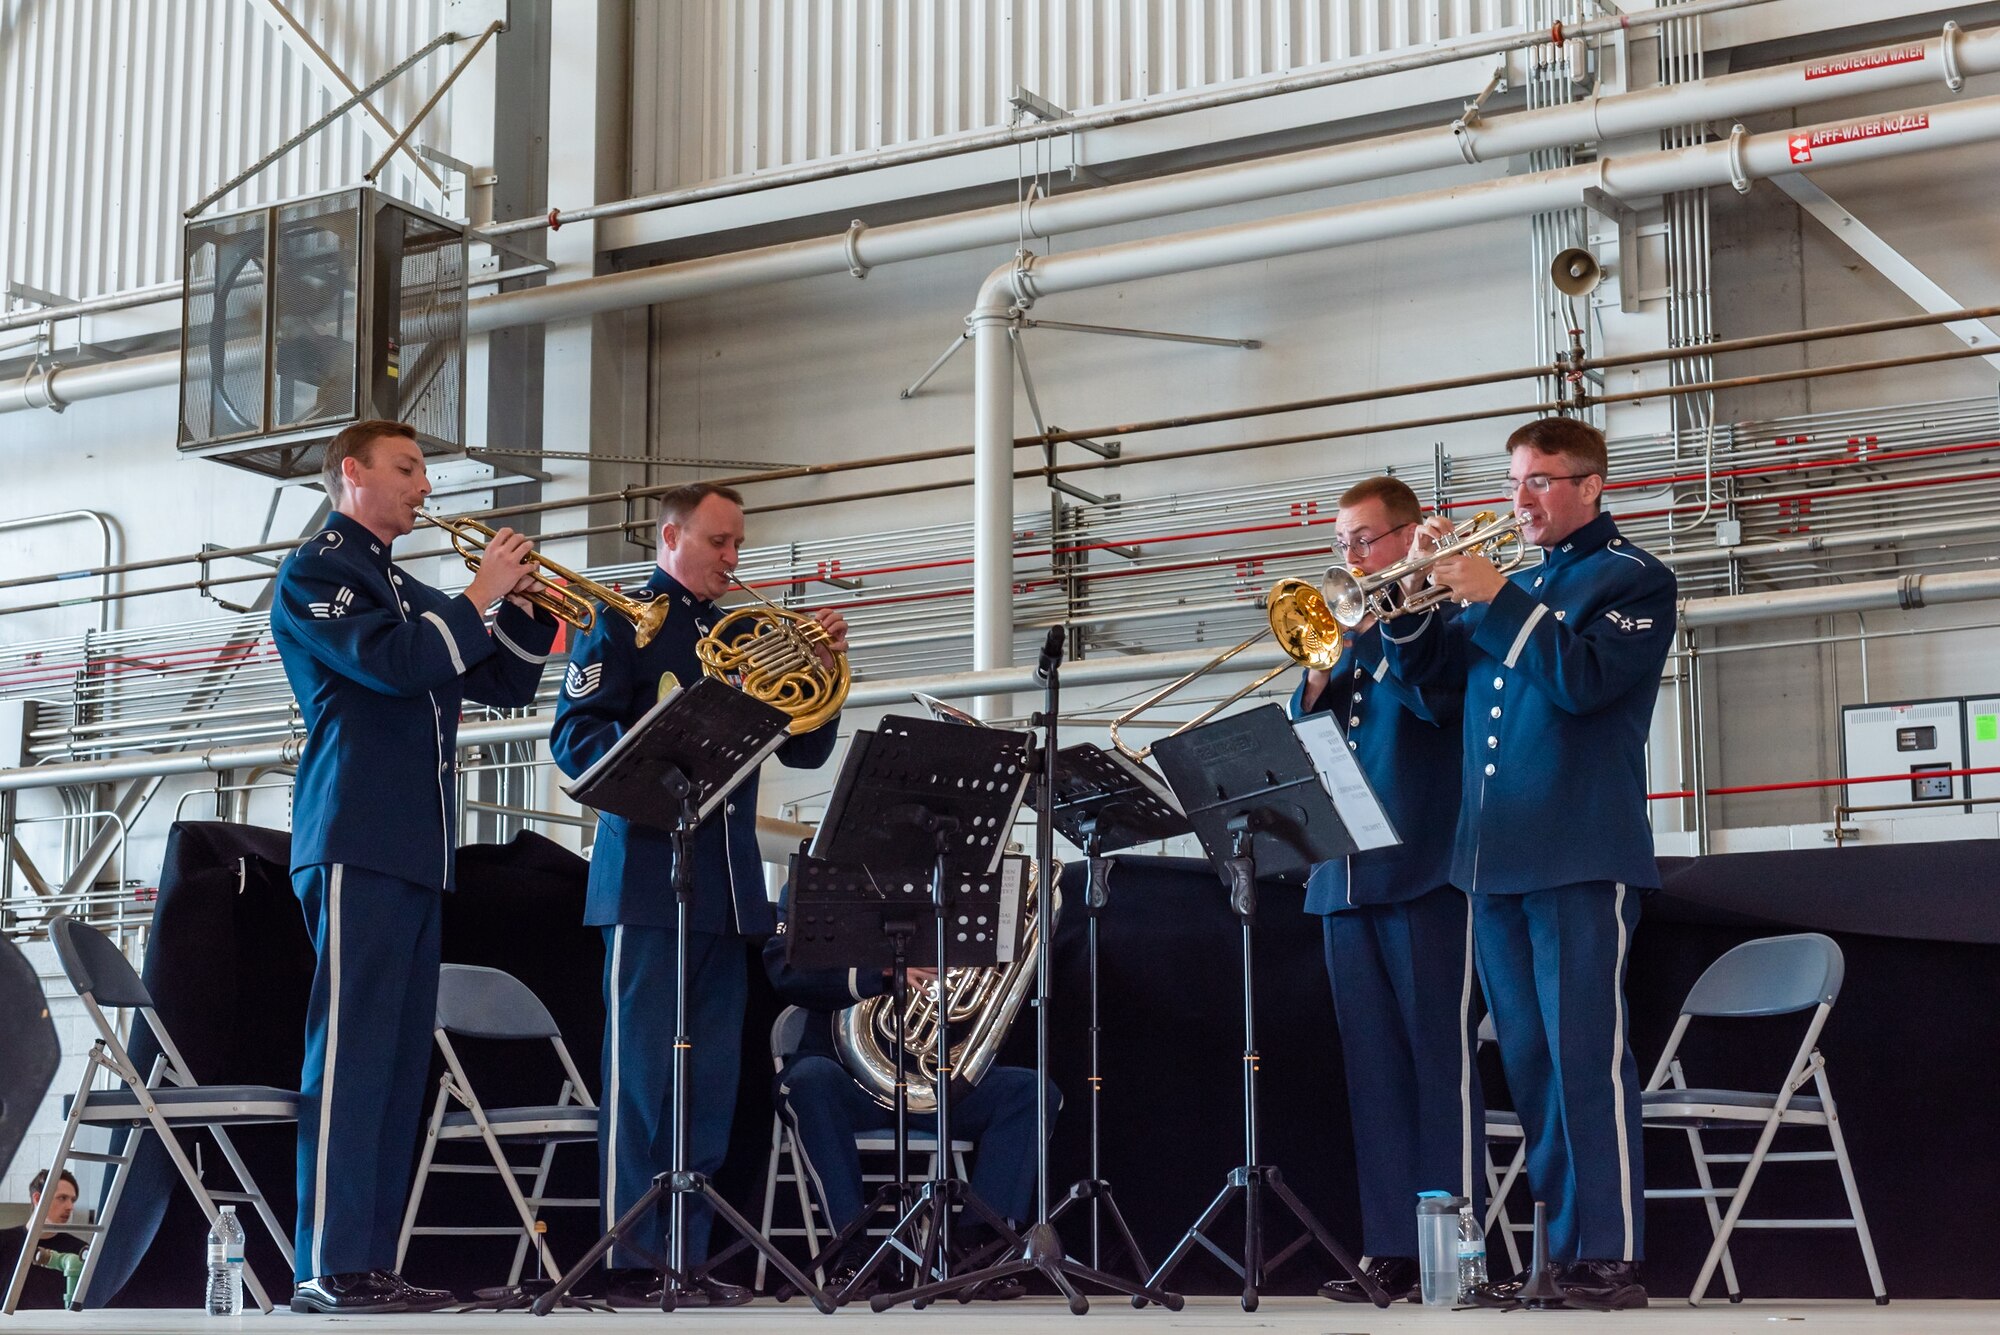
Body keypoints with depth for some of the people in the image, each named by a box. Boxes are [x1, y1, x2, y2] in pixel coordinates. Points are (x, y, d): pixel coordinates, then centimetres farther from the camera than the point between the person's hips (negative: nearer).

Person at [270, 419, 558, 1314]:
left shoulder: (411, 594, 25)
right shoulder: (316, 573, 1)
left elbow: (504, 685, 24)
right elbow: (390, 663, -16)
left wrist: (524, 607, 8)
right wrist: (479, 596, -5)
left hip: (416, 851, 9)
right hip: (356, 842, -8)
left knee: (401, 1059, 5)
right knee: (351, 1050, -13)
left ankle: (373, 1263, 7)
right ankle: (329, 1268, -14)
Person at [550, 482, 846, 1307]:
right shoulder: (626, 621, 2)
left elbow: (805, 750, 16)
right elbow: (576, 737, -9)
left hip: (730, 884, 6)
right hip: (649, 874, -6)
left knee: (710, 1082, 6)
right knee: (641, 1072, -6)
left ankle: (688, 1255, 11)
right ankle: (633, 1262, -3)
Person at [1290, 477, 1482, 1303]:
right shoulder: (1346, 635, 20)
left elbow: (1438, 698, -16)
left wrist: (1376, 619, -11)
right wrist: (1318, 668, -1)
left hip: (1423, 867, -7)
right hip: (1345, 872, 7)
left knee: (1439, 1055, -7)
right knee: (1372, 1068, 5)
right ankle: (1391, 1250, 7)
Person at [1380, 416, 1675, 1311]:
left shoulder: (1631, 580, 0)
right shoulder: (1512, 577, 20)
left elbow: (1583, 680, -16)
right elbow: (1423, 668, 19)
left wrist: (1497, 597, -17)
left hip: (1580, 857, -7)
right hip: (1494, 858, 7)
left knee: (1586, 1054, -11)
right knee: (1529, 1066, 8)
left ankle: (1612, 1257, -9)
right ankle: (1560, 1252, 14)